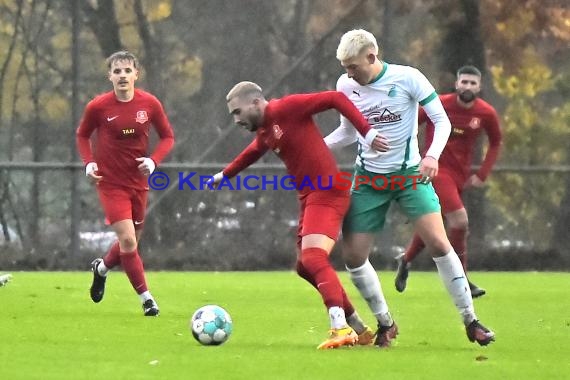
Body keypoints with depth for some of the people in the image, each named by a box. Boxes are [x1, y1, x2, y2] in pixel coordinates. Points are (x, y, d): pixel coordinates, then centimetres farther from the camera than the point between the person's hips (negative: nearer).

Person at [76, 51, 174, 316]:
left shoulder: (150, 104, -6)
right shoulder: (98, 107, -11)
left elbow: (167, 137, 4)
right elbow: (82, 135, 6)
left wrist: (153, 160, -13)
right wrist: (89, 162, -10)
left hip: (138, 182, 4)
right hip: (110, 183, -4)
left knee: (131, 241, 16)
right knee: (128, 240, -15)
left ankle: (101, 268, 47)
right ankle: (146, 298, -4)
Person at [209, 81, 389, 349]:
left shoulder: (286, 109, -12)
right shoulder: (263, 133, 16)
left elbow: (336, 99, -15)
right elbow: (251, 154, 39)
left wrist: (367, 133, -21)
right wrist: (224, 175, 53)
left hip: (327, 193, -10)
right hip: (309, 197, 10)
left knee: (313, 259, -24)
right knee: (305, 267, 14)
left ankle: (341, 329, -33)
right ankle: (360, 330, 22)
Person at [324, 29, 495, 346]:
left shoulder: (408, 79, -14)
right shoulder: (345, 86, -2)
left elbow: (442, 121, -10)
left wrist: (432, 156, -28)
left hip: (410, 174, -3)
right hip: (368, 179, 4)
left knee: (439, 243, -17)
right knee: (353, 257, -4)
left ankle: (471, 322, -5)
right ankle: (385, 324, 17)